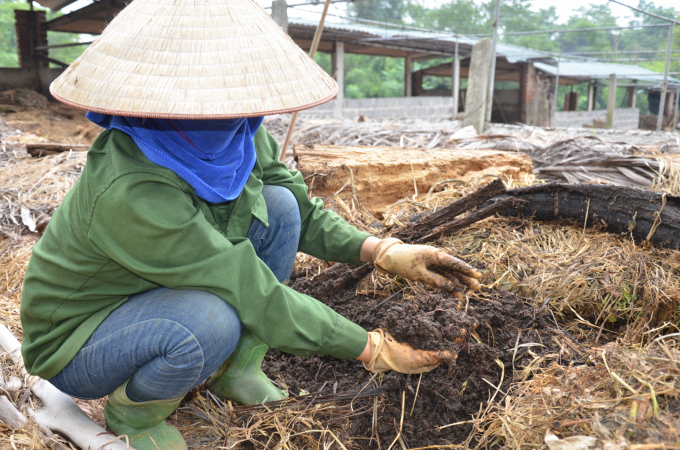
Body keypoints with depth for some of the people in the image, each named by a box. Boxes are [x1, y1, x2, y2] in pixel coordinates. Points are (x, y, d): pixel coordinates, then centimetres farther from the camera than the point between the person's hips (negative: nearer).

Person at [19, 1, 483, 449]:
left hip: (156, 297, 6)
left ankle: (237, 370, 3)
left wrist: (384, 252, -16)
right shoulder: (130, 191, -37)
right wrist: (371, 348, -25)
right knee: (210, 322, -37)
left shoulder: (239, 134, -15)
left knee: (278, 205, -11)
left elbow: (303, 214, -2)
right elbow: (259, 299, -34)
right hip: (76, 343, -6)